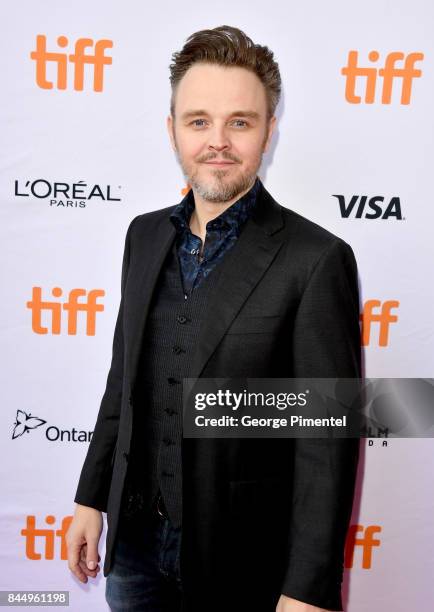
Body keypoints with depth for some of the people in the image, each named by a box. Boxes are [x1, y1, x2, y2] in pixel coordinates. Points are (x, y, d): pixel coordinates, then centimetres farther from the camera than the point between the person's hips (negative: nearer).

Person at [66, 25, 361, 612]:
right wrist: (92, 497, 10)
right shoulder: (145, 235, 0)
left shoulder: (316, 259, -18)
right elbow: (124, 379, 7)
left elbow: (328, 440, -16)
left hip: (243, 555, -4)